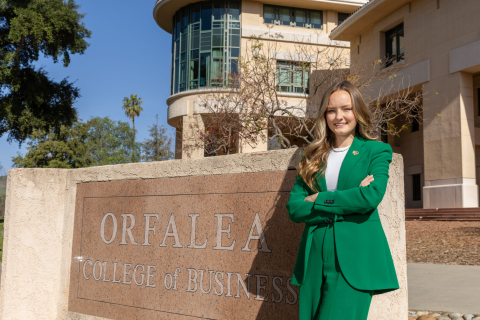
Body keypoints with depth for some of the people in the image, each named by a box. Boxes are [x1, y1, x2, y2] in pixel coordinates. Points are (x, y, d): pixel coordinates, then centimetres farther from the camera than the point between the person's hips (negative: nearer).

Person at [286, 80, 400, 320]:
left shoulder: (376, 151, 5)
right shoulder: (313, 156, 13)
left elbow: (372, 196, -13)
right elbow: (294, 208, 2)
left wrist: (319, 199, -6)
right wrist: (348, 201, -8)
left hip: (354, 259, -3)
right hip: (315, 260, 4)